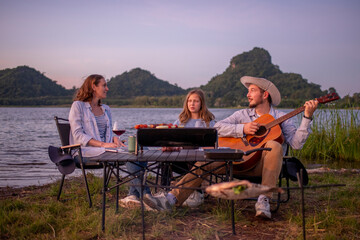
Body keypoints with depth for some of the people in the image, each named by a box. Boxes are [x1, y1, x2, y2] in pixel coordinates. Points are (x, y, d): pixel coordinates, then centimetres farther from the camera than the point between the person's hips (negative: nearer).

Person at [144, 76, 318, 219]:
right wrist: (243, 129, -14)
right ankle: (172, 199, -21)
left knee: (274, 146, -34)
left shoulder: (281, 118, 5)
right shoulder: (243, 114, 12)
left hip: (265, 164, -3)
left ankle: (263, 201, -35)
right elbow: (218, 127, 0)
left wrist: (307, 117, -16)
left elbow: (296, 143, -8)